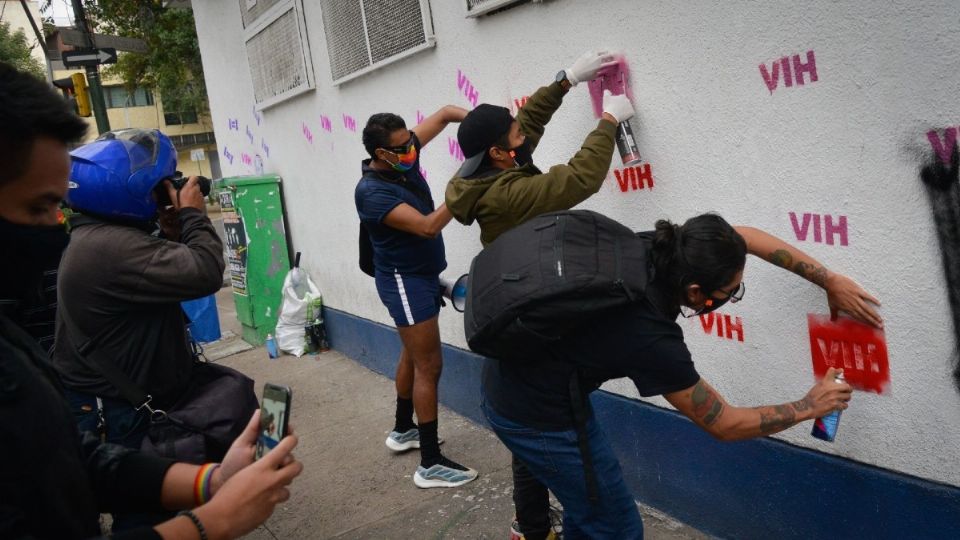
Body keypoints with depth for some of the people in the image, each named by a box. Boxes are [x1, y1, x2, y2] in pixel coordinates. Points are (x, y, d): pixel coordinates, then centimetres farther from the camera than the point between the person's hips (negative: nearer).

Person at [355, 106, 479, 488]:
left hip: (421, 274, 9)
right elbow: (427, 226, -31)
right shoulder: (372, 192, -24)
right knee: (429, 366, -7)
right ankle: (431, 464, 0)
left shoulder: (403, 159, -2)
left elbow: (444, 114, 4)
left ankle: (403, 430, 37)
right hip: (405, 280, -9)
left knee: (413, 355, 20)